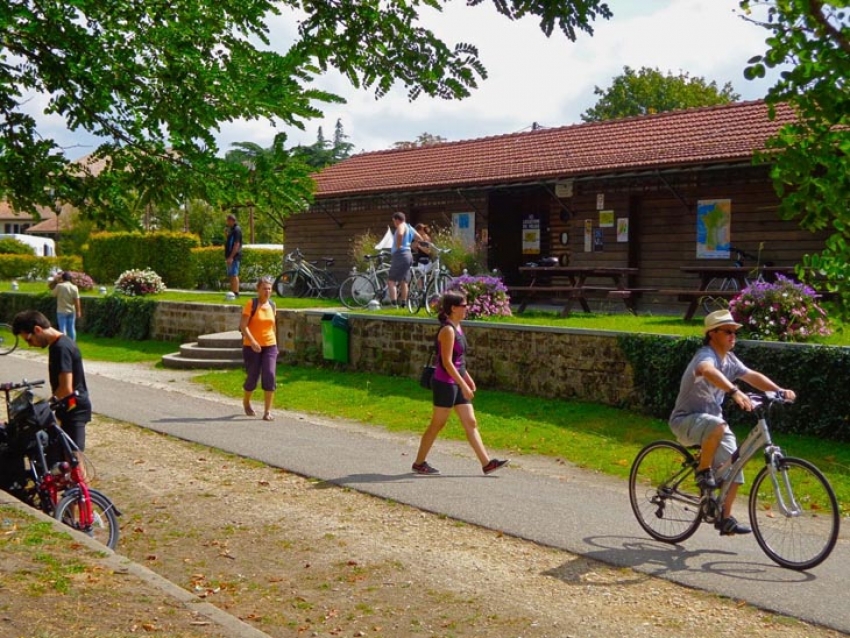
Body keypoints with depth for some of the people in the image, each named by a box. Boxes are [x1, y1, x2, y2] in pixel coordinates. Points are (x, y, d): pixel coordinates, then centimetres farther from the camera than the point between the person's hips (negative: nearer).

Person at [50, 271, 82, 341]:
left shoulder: (59, 286, -10)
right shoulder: (74, 287, -3)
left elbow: (53, 294, 5)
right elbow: (77, 301, -5)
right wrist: (78, 311, 2)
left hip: (62, 311, -3)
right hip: (71, 311, 3)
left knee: (62, 328, -1)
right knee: (71, 328, 9)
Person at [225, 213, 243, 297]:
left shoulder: (237, 230, -13)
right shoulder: (231, 229, 18)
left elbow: (237, 244, -21)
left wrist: (231, 257, -23)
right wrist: (227, 257, 20)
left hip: (234, 256, -10)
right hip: (230, 256, 10)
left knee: (234, 275, -11)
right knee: (232, 275, 11)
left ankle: (236, 293, -12)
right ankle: (232, 293, 15)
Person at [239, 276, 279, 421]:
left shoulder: (272, 305, 7)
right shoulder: (251, 304, -8)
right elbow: (243, 326, -15)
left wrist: (275, 343, 19)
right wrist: (252, 341, -27)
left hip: (270, 346, 3)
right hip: (251, 347, -3)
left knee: (270, 377, -11)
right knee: (252, 378, 5)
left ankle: (267, 412, -8)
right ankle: (246, 402, 35)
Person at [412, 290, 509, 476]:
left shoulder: (457, 327, 10)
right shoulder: (448, 330, -18)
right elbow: (447, 362, -22)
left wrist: (468, 379, 19)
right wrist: (463, 385, -22)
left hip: (457, 383, 9)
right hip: (445, 384, -9)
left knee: (471, 423, 8)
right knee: (437, 425, 1)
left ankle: (487, 463, 10)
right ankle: (419, 463, 13)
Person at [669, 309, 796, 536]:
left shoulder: (730, 359, 6)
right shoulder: (706, 355, -22)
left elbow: (752, 376, 3)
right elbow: (708, 370, -45)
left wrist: (779, 391, -14)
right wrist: (734, 391, -60)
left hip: (712, 419, 8)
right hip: (686, 420, -8)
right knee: (717, 426, -39)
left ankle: (725, 519, 10)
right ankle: (703, 471, -17)